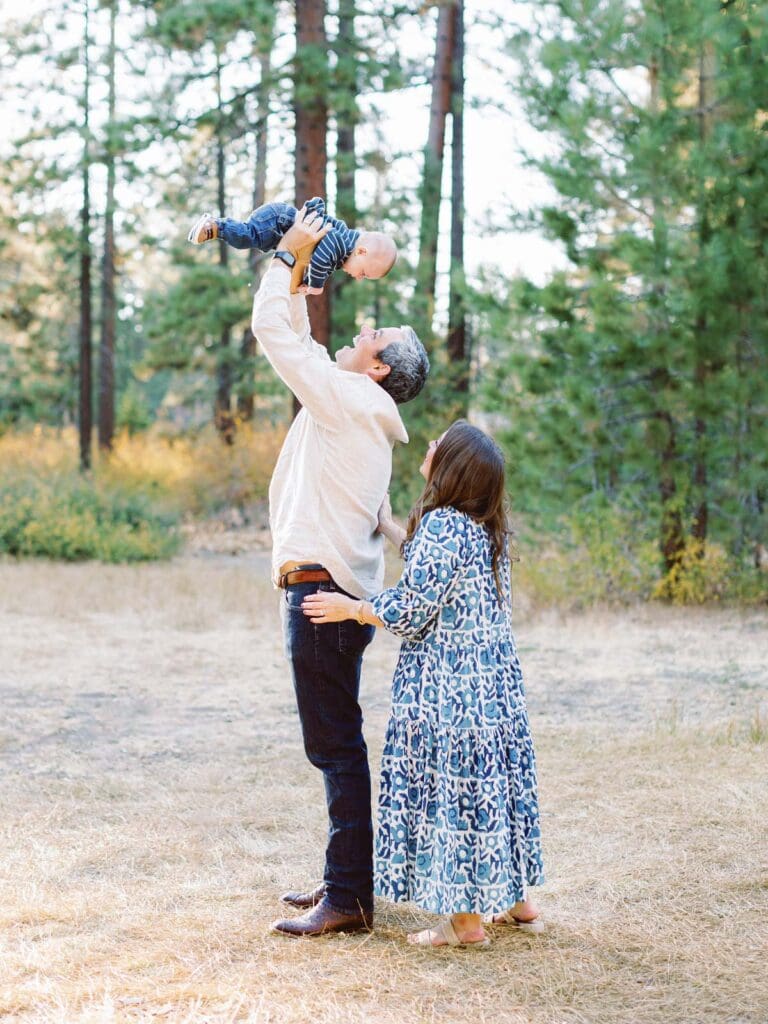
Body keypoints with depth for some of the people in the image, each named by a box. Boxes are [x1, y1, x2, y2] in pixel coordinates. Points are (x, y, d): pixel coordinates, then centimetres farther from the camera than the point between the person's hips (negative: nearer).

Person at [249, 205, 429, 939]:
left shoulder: (350, 398, -10)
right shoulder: (351, 406, 17)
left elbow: (274, 332, -11)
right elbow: (296, 339, 28)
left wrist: (288, 255, 1)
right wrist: (296, 268, 23)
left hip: (324, 593, -10)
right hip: (329, 593, 10)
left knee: (335, 745, -9)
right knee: (336, 744, 16)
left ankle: (348, 898, -7)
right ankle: (347, 878, 24)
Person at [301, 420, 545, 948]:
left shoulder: (441, 525, -18)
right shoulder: (487, 528, 8)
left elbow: (410, 612, -18)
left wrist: (349, 608, -5)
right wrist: (387, 526, 32)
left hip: (446, 690, -9)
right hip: (497, 682, 9)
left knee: (450, 785, -1)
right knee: (491, 781, 17)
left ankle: (466, 919, 4)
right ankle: (517, 899, 25)